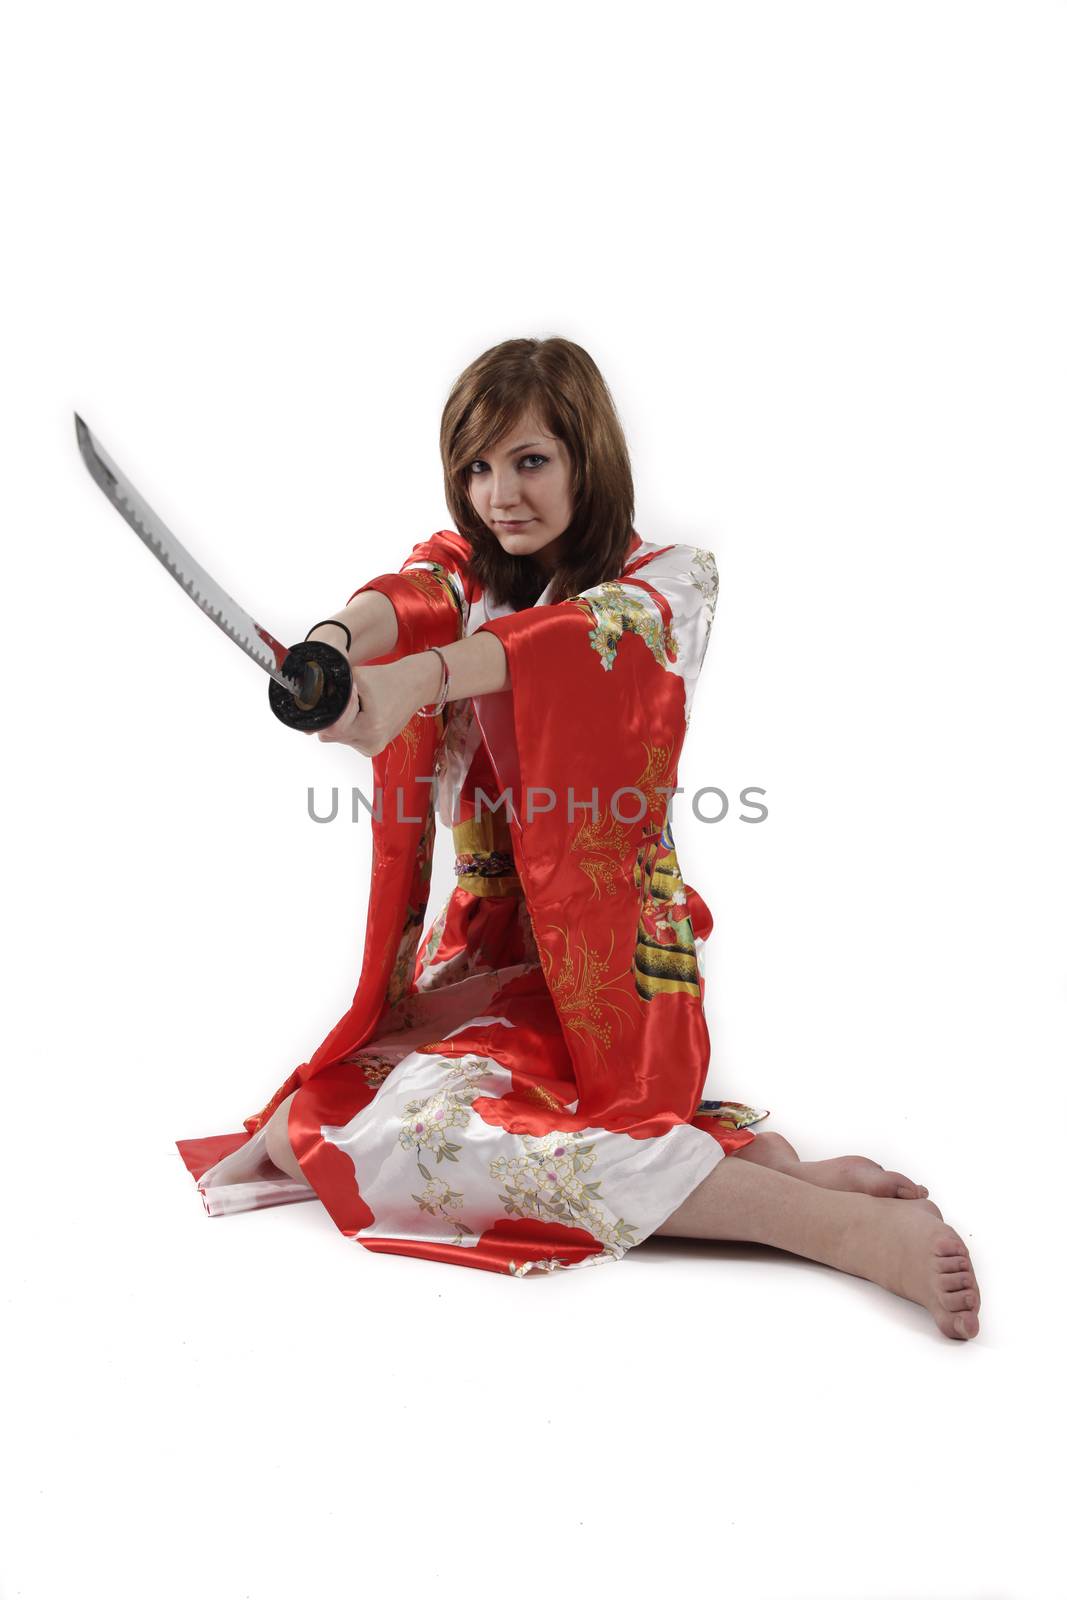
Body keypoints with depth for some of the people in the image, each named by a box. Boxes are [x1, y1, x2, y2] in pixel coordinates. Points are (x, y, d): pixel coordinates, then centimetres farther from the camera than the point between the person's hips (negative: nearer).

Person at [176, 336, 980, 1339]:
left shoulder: (670, 580, -1)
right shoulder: (460, 568, 12)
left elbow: (589, 628, -26)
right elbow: (407, 600, -14)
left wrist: (419, 676, -45)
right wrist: (335, 644, -40)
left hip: (605, 955, -5)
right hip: (479, 946, 6)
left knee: (416, 1128, -29)